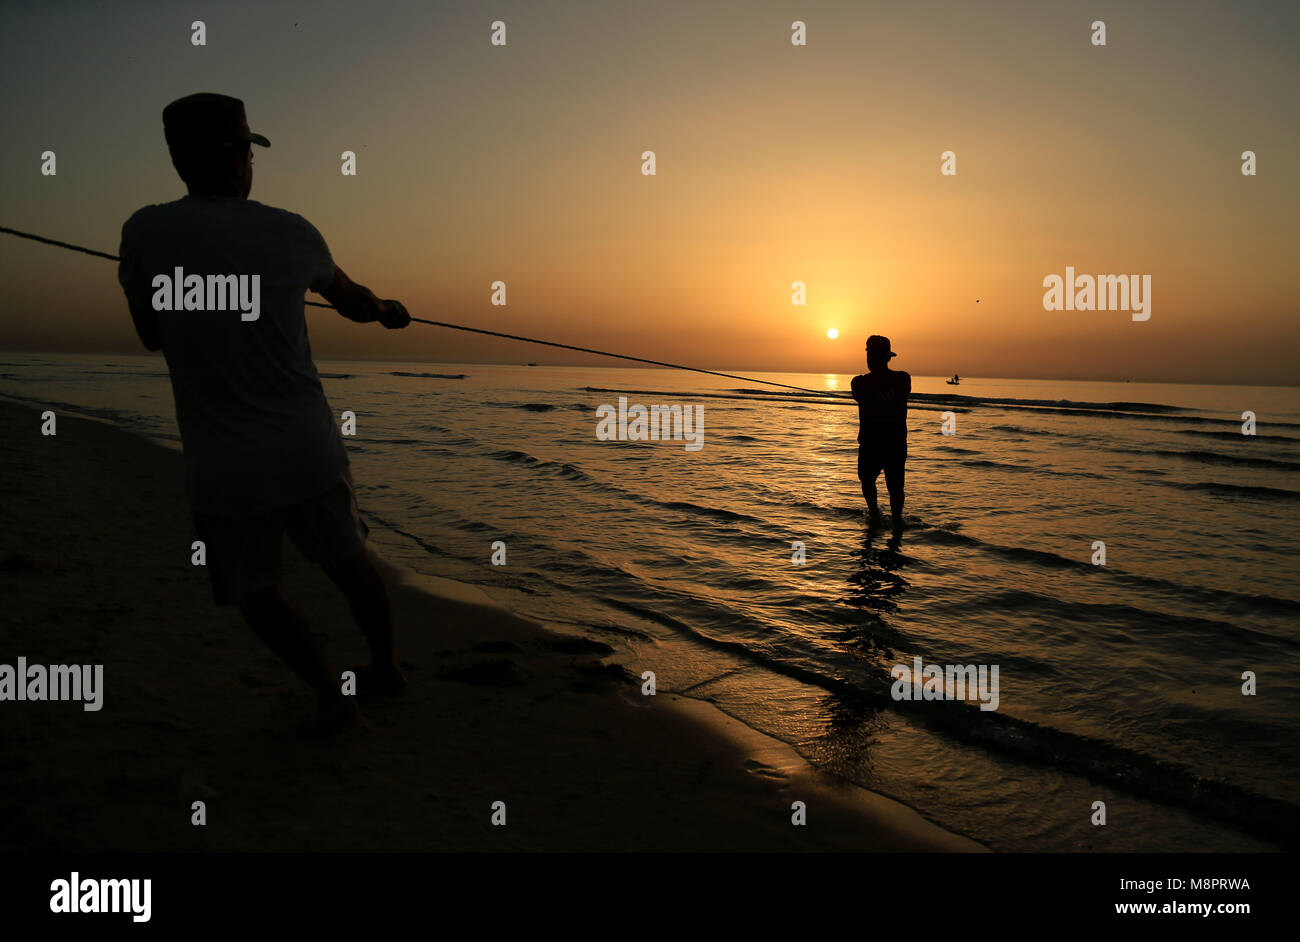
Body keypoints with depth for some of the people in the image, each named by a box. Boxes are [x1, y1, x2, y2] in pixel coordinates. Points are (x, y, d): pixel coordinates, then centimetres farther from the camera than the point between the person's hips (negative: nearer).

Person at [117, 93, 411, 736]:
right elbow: (352, 301, 16)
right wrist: (389, 312, 37)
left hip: (222, 466, -1)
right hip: (309, 448, 2)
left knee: (251, 587, 20)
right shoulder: (292, 235, -3)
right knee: (348, 560, 24)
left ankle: (329, 692, 13)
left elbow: (150, 335, 7)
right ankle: (385, 667, 35)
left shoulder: (144, 233, -7)